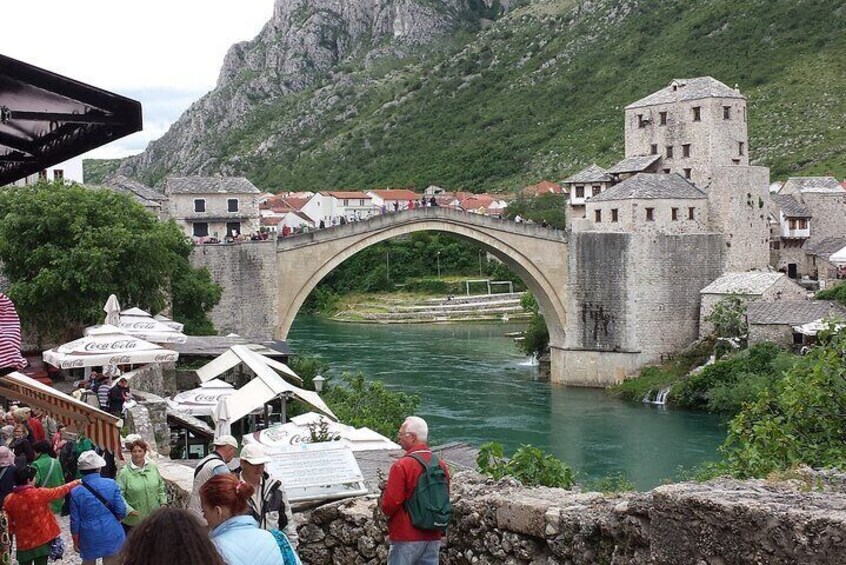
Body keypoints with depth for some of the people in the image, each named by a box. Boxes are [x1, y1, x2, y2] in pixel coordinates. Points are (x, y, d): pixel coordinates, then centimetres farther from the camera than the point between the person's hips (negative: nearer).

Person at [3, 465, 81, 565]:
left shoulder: (9, 500, -11)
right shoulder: (39, 494, -17)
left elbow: (8, 524, -1)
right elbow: (60, 491, -1)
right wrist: (76, 482, 15)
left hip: (24, 542, 2)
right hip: (42, 540, -1)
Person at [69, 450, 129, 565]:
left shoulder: (76, 492, -10)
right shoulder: (111, 484, -10)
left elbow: (75, 521, -4)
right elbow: (121, 512, -9)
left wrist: (76, 542, 10)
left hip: (89, 539, 0)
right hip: (112, 537, 0)